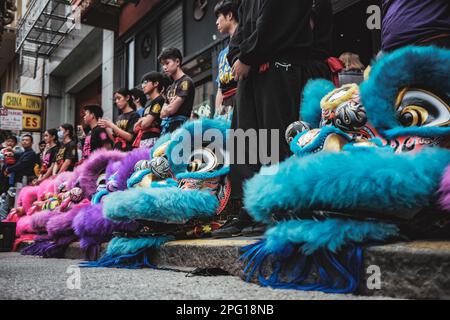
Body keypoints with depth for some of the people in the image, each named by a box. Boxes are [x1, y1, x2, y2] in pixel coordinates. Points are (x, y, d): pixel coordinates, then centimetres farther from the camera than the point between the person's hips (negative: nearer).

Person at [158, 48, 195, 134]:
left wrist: (166, 109, 8)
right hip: (167, 127, 8)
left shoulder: (186, 82, -4)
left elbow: (172, 109, -11)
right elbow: (163, 113, 17)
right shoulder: (170, 87, 22)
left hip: (179, 125, -8)